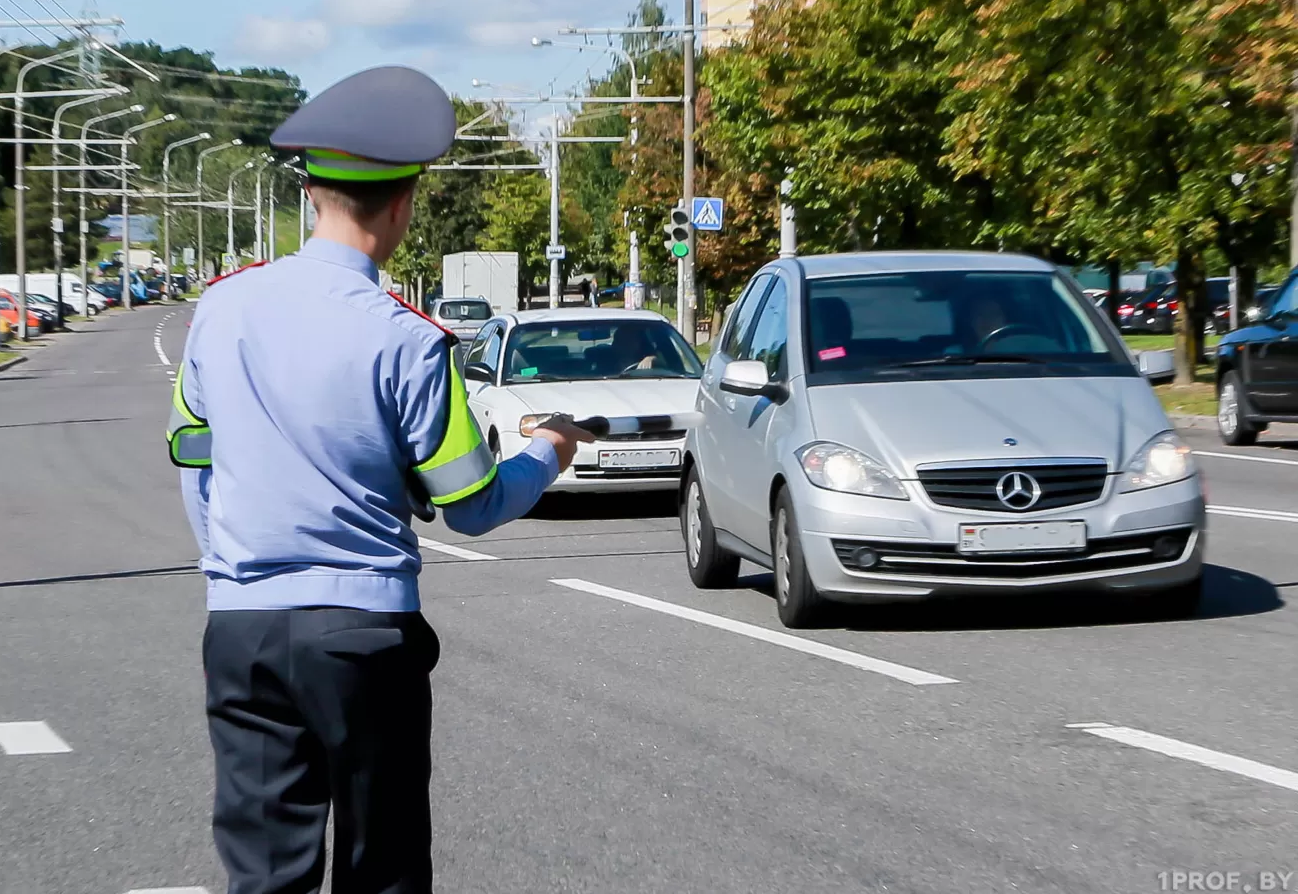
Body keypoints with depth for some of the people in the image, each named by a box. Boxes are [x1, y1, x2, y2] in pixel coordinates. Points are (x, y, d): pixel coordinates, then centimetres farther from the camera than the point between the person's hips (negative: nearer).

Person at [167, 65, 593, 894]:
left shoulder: (224, 307, 1)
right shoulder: (403, 340, -13)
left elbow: (192, 460, 11)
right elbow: (471, 505, -5)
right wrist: (547, 455, 15)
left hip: (241, 626, 4)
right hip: (363, 629, -4)